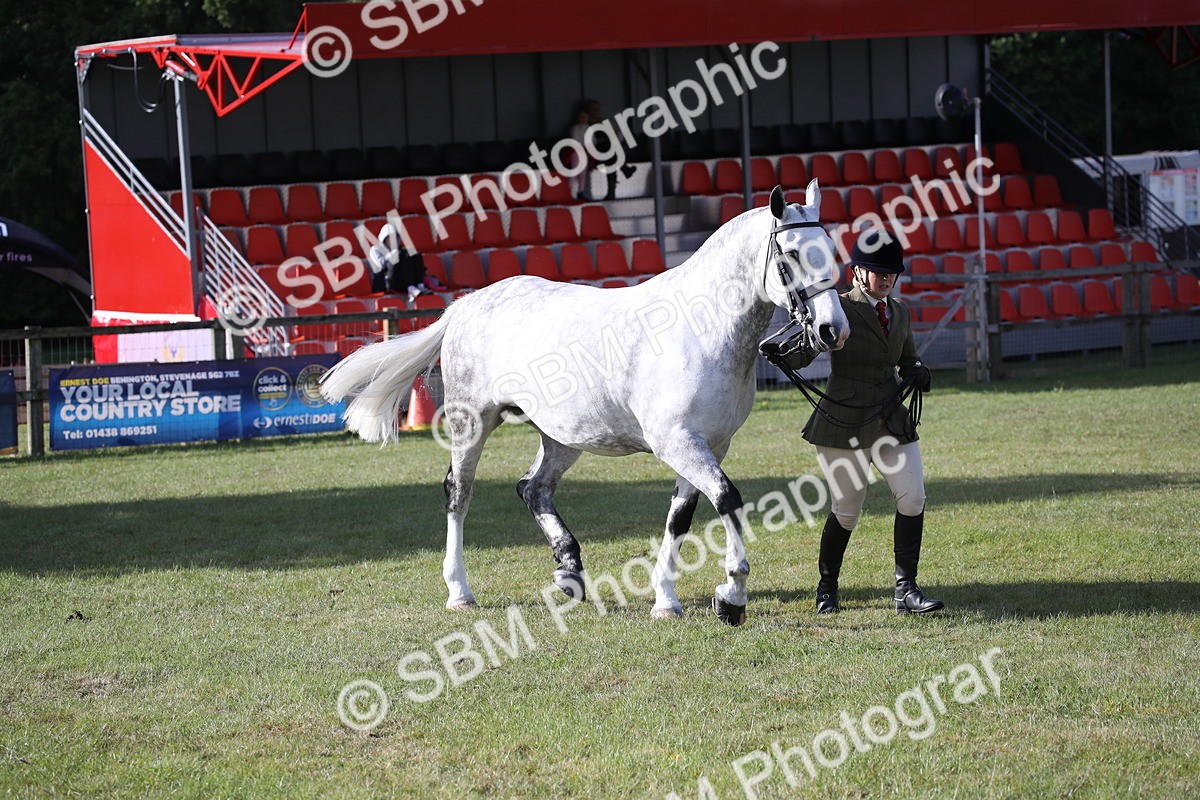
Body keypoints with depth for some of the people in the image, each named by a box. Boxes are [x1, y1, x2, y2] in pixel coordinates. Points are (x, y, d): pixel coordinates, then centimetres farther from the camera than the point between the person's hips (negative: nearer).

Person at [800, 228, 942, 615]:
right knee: (847, 510, 2)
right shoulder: (839, 309, -8)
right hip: (844, 423, -5)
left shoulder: (900, 313, 10)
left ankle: (906, 590, -4)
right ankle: (826, 589, 24)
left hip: (892, 419, 5)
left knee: (913, 498, -8)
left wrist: (918, 373, -2)